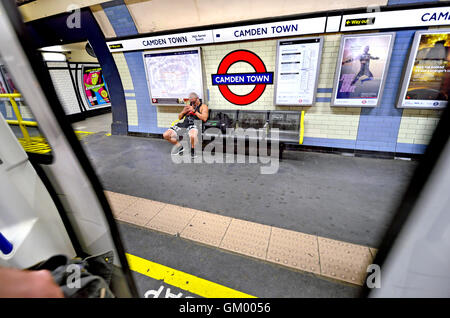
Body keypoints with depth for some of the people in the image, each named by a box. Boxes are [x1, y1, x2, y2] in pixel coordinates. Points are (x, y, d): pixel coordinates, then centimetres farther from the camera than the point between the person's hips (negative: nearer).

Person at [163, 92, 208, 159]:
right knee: (166, 135, -6)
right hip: (184, 123, 6)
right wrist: (183, 112, 6)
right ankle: (179, 146, 15)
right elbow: (179, 117, 27)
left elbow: (204, 118, -9)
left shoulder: (203, 106, 10)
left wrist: (194, 111, -8)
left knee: (192, 136, -43)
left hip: (195, 124, -6)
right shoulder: (189, 106, 26)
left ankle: (192, 149, -10)